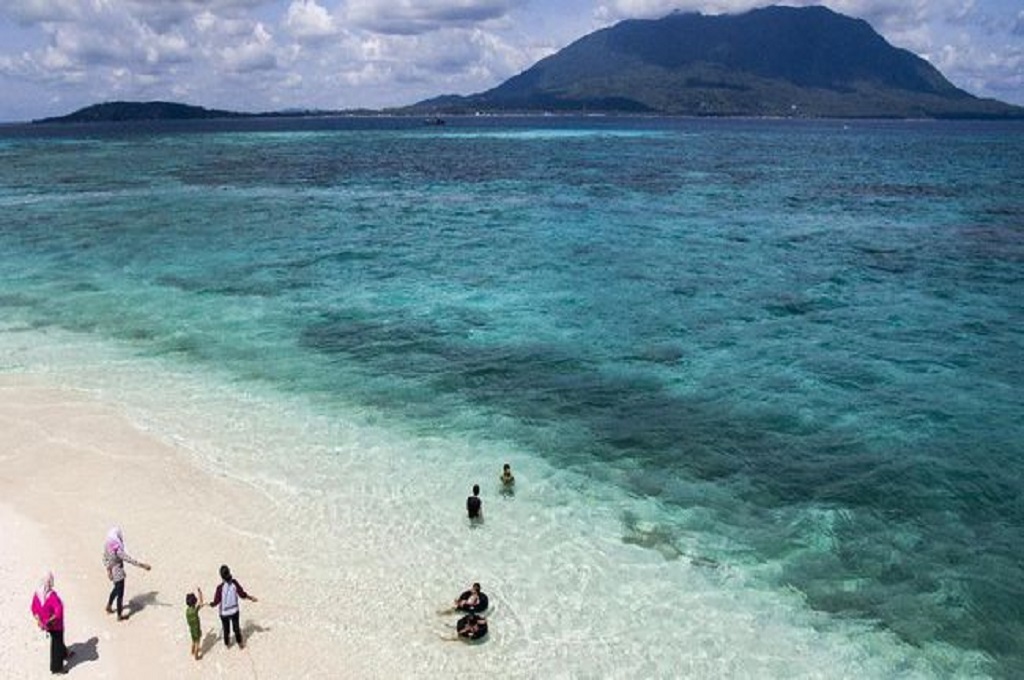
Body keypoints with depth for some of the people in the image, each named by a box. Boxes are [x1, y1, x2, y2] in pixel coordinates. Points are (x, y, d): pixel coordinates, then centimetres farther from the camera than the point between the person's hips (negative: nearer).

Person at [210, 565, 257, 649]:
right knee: (236, 628, 24)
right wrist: (251, 598, 4)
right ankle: (240, 644, 40)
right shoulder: (234, 583, -23)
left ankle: (227, 644, 46)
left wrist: (210, 604, 0)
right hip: (234, 610, 2)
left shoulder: (220, 587, -31)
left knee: (226, 629, 23)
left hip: (224, 612, -2)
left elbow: (216, 601, -21)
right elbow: (242, 595, -13)